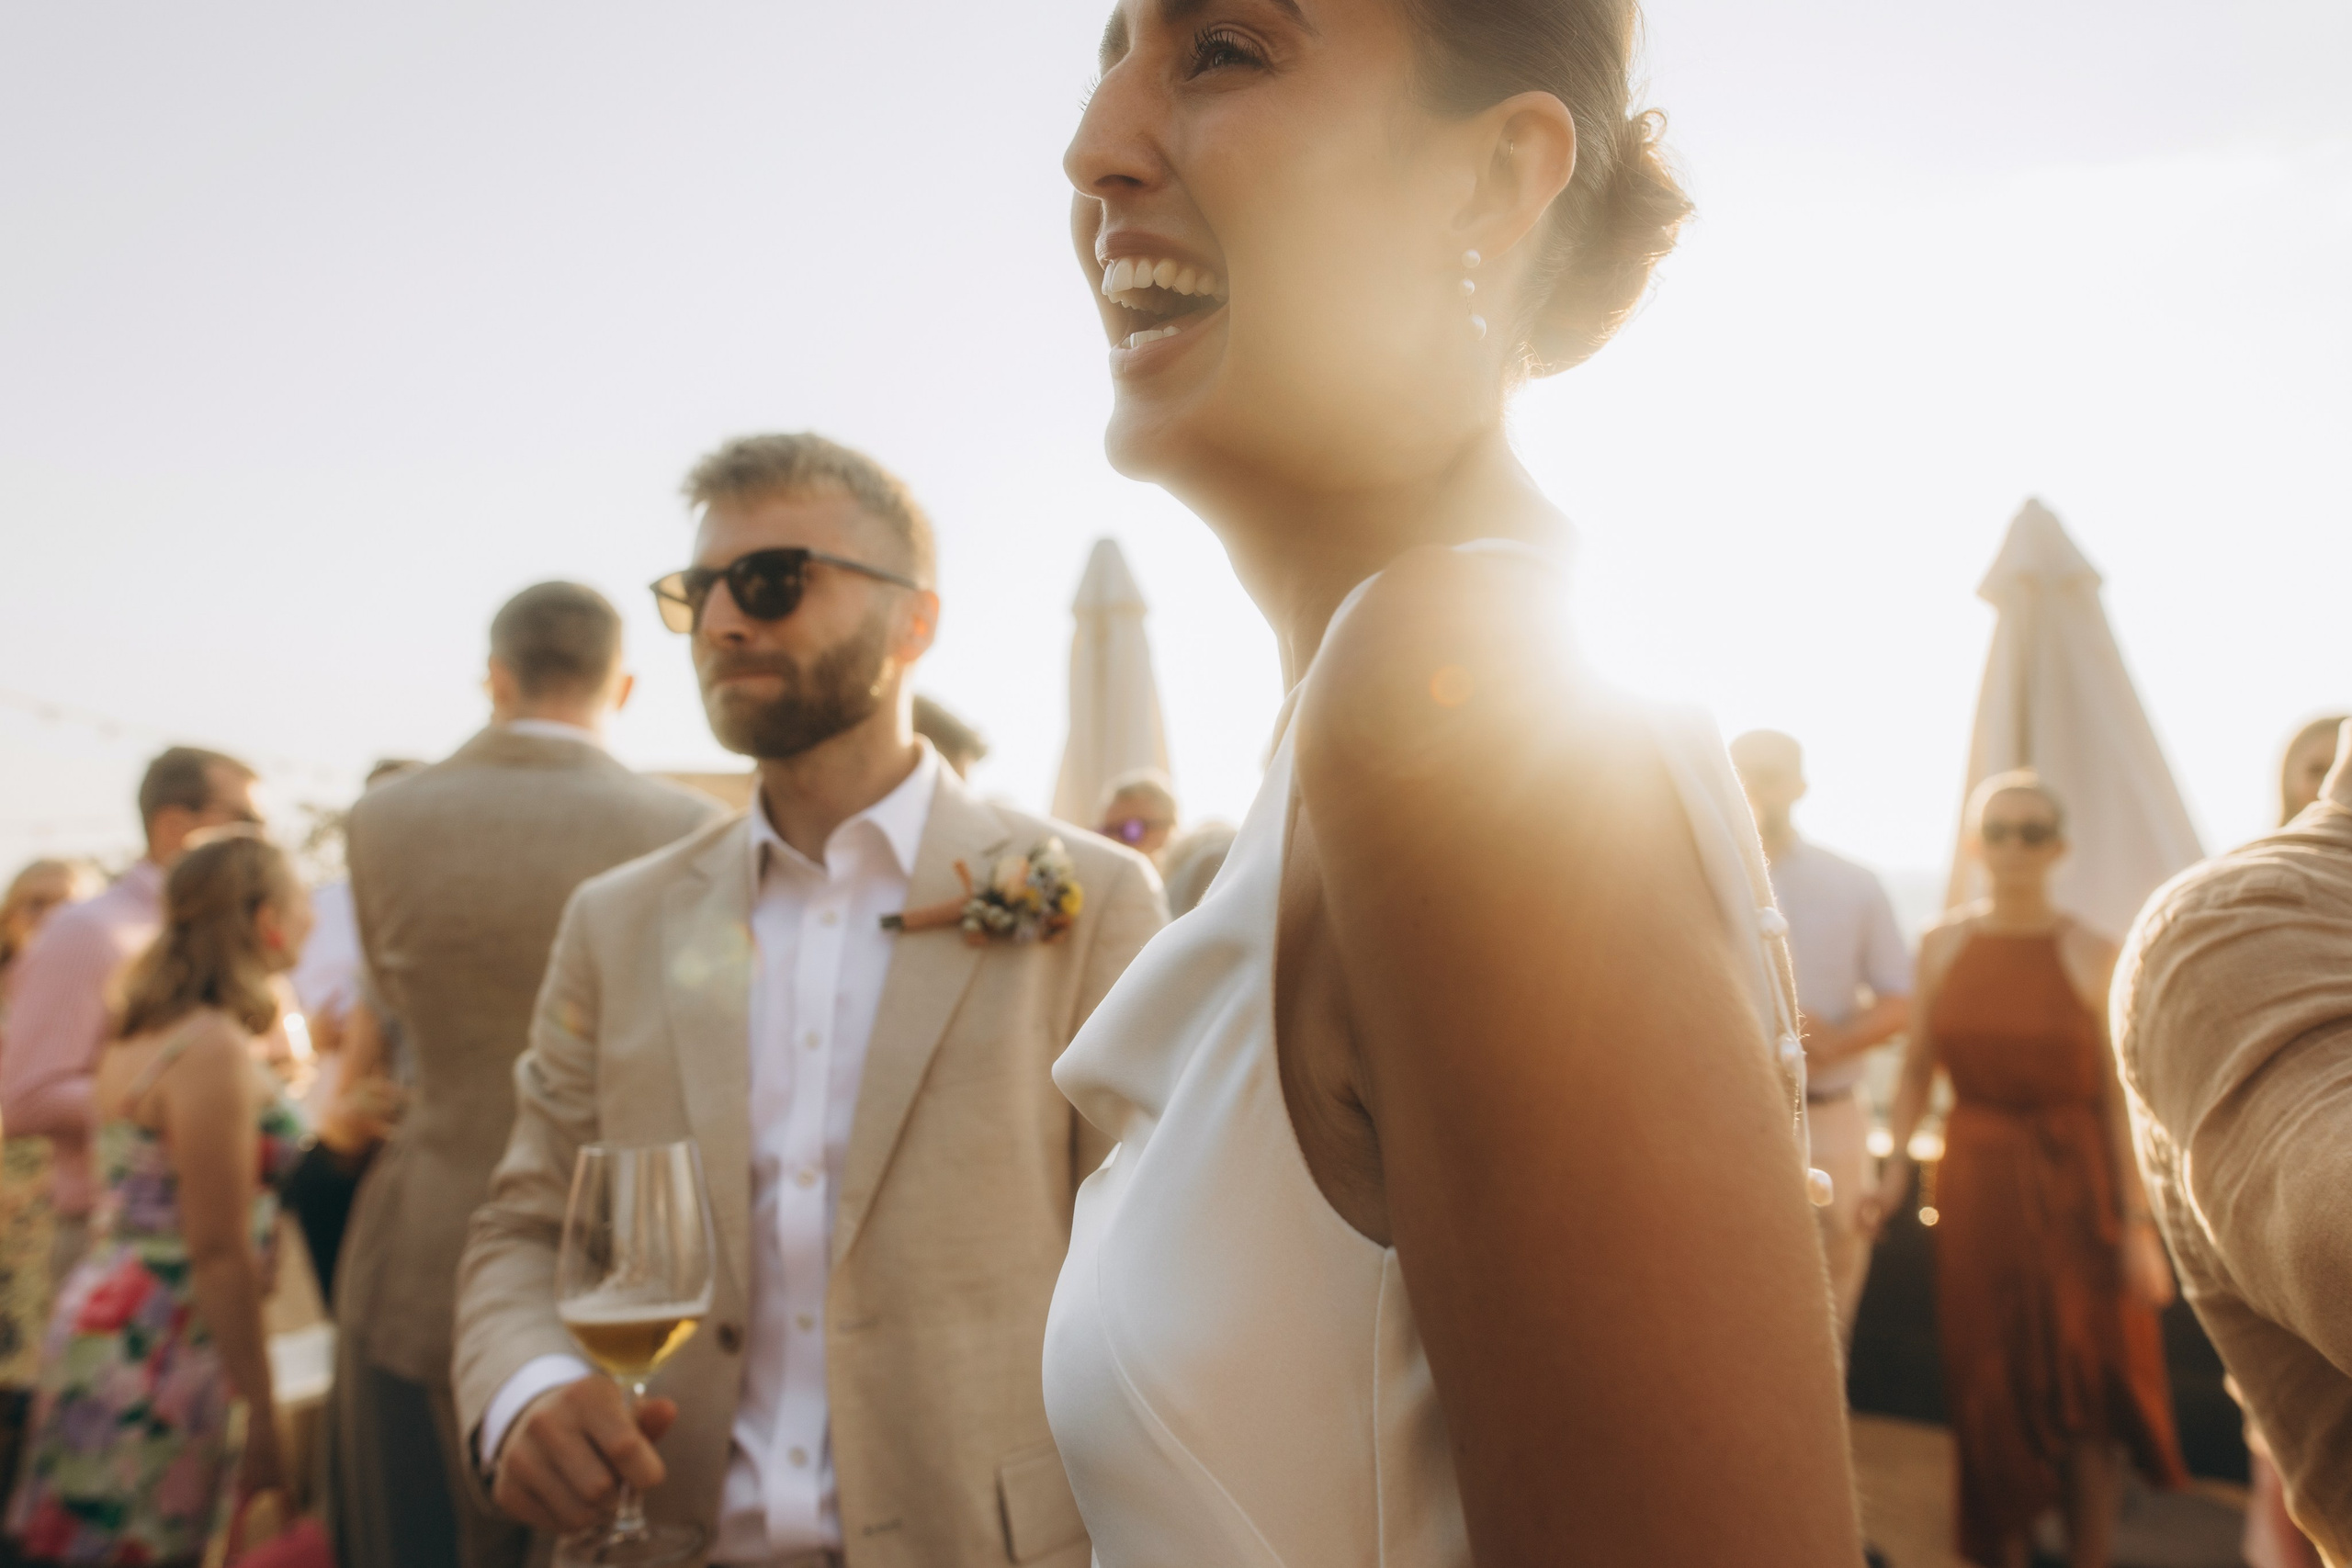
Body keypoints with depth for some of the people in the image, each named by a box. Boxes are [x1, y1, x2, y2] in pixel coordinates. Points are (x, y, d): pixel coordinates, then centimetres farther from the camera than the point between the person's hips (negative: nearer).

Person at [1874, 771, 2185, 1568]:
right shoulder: (1943, 945, 1)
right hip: (1975, 1182, 3)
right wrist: (1897, 1165, -1)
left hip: (2073, 1182, -2)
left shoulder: (2090, 955, -7)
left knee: (2083, 1396, 4)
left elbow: (2118, 1095, -8)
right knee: (1991, 1393, 11)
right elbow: (1918, 1066, 7)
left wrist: (2137, 1222, -10)